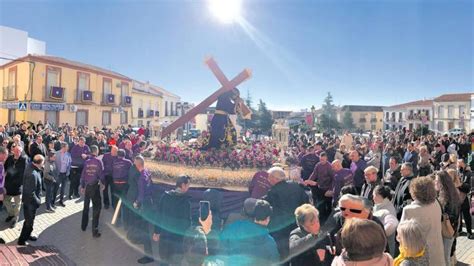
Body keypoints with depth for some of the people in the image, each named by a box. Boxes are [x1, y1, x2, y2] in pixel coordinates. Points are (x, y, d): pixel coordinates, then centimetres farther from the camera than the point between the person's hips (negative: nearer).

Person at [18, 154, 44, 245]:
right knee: (29, 221, 10)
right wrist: (38, 201, -17)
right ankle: (22, 240, 27)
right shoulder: (32, 174, -34)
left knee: (30, 220, 26)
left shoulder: (30, 166, -7)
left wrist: (40, 169, -13)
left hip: (30, 200, 9)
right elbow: (30, 193, -29)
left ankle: (27, 235, 44)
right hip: (30, 201, -9)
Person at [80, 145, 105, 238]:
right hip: (95, 186, -4)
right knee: (96, 207, 0)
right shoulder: (98, 161, -9)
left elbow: (83, 174, 4)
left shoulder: (86, 162, 2)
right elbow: (101, 173, -9)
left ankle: (83, 226, 34)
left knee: (86, 206, 21)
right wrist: (102, 183, 6)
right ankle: (95, 230, -2)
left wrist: (82, 186, 13)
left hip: (87, 186, 5)